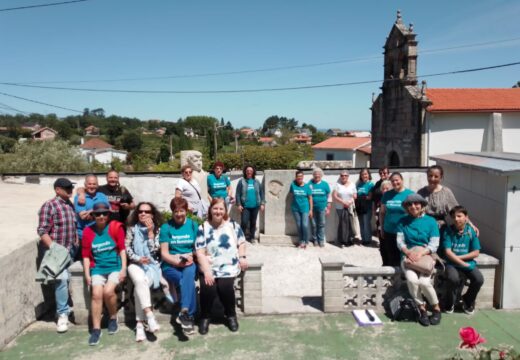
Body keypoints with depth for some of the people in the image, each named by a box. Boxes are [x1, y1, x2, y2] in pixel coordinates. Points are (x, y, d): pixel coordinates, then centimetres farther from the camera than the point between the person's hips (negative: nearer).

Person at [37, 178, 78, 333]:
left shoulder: (71, 205, 12)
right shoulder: (49, 206, -9)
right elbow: (42, 231, -14)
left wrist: (76, 243, 13)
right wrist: (52, 246, -23)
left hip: (71, 249, 7)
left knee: (66, 278, 11)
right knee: (62, 278, -19)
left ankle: (63, 309, 27)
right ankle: (63, 314, -9)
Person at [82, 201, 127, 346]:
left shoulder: (116, 227, -1)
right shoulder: (88, 231, 5)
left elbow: (122, 249, -2)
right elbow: (86, 256, 7)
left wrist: (123, 269, -9)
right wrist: (87, 274, 0)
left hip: (115, 266, -2)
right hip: (97, 268, 2)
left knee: (108, 291, -24)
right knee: (96, 293, -21)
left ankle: (113, 318, 4)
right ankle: (96, 329, -10)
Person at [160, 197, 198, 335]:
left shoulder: (194, 225, 10)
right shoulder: (166, 227, 5)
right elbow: (164, 253, -1)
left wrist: (191, 257, -13)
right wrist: (177, 261, -18)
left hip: (190, 264, 1)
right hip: (171, 265, -1)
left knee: (189, 272, -36)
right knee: (189, 281, -32)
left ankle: (184, 313, -43)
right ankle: (189, 316, -29)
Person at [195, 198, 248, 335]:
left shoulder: (233, 225, 4)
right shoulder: (203, 228, -1)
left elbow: (241, 242, 14)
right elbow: (200, 252, -6)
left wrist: (242, 257, -4)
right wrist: (207, 271, -16)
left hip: (229, 268, 0)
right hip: (209, 268, 0)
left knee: (225, 286, -25)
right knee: (208, 287, -25)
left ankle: (231, 315, 3)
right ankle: (205, 317, 2)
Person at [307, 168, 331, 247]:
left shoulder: (325, 184, 1)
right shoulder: (309, 184, 0)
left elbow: (329, 196, 5)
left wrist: (328, 208, 2)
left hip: (322, 208, 0)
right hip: (312, 208, 0)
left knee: (321, 225, 4)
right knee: (313, 225, 7)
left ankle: (321, 240, 15)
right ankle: (315, 239, 21)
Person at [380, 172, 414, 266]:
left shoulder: (410, 194, -4)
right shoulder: (387, 194, 6)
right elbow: (382, 213, 11)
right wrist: (382, 229, 9)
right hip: (388, 232, 3)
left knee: (402, 259, 5)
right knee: (390, 259, 13)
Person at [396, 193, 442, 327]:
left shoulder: (431, 221, 4)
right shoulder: (402, 221, 8)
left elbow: (434, 245, -3)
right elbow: (400, 241, 2)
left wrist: (420, 253, -19)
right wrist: (408, 252, -18)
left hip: (426, 255, -1)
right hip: (408, 256, 1)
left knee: (424, 281, -26)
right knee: (412, 279, -28)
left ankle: (436, 308, 2)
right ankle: (422, 308, -6)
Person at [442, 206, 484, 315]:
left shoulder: (471, 231, -1)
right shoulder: (448, 231, -6)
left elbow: (476, 253, -1)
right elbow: (448, 252, -11)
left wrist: (459, 257, -10)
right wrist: (462, 263, -15)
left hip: (468, 262, 2)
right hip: (452, 263, -2)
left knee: (479, 279, -23)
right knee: (453, 278, -32)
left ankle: (468, 301, 9)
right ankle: (451, 302, -1)